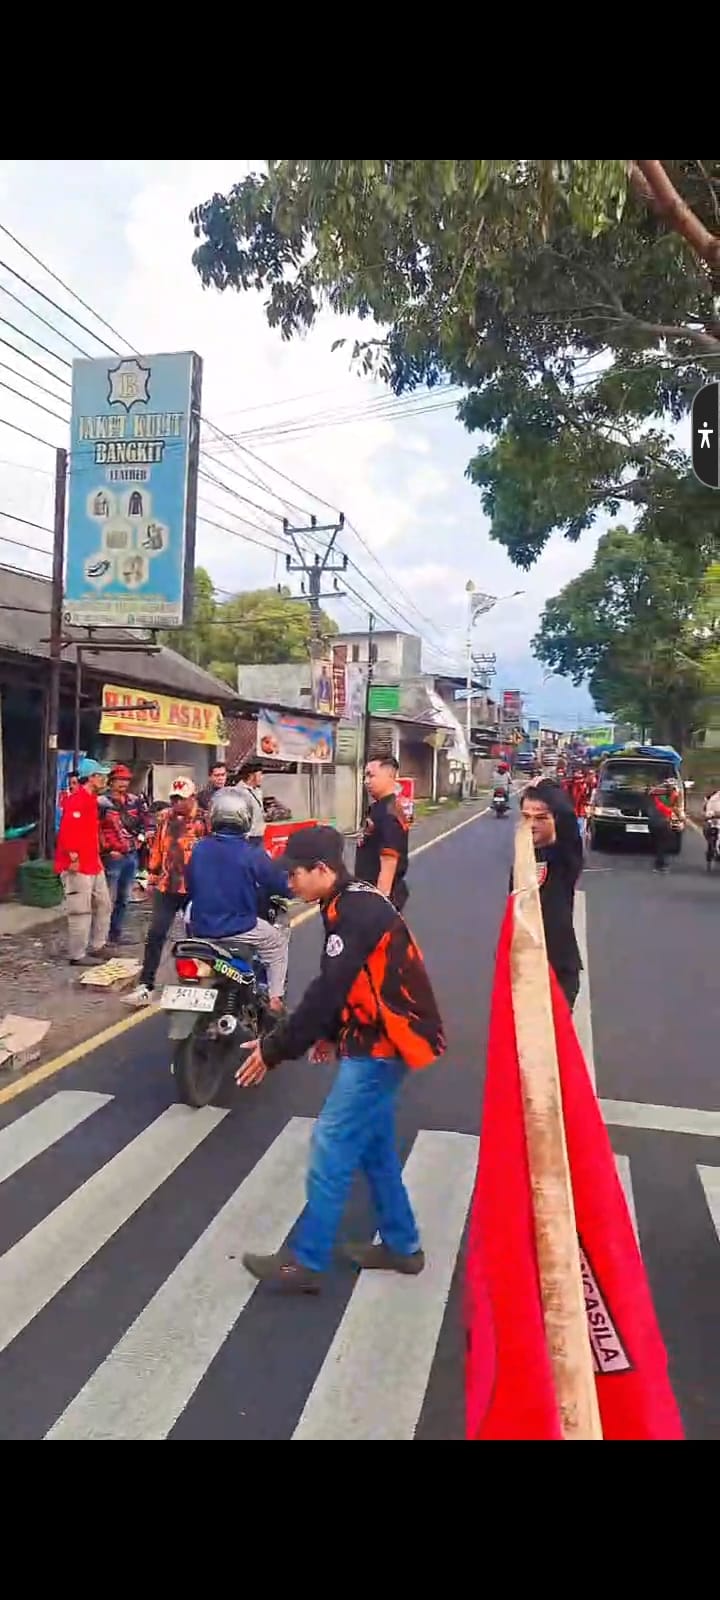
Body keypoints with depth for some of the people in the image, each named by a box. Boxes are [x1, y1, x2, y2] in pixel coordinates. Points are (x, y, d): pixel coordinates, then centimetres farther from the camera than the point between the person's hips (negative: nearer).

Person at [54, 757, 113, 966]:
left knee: (103, 905, 16)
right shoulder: (76, 801, -16)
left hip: (93, 865, 10)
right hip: (78, 868, -10)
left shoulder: (91, 799, 15)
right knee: (81, 911, -4)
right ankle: (77, 955, 5)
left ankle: (96, 947, 27)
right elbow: (66, 832, -25)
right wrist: (74, 859, -23)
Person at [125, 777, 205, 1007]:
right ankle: (145, 986, 0)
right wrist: (152, 877, 16)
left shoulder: (204, 821, -8)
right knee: (155, 935, -2)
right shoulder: (165, 818, 8)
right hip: (166, 887, 4)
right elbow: (156, 848, 16)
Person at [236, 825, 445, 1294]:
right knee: (374, 1144, 19)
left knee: (332, 1147, -4)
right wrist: (332, 1034, 13)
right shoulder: (356, 903, 9)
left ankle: (306, 1263, 7)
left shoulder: (356, 912, -22)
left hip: (382, 1045, -10)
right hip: (378, 1039, 10)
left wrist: (275, 1049, -18)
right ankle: (401, 1245, 31)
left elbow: (327, 989, -25)